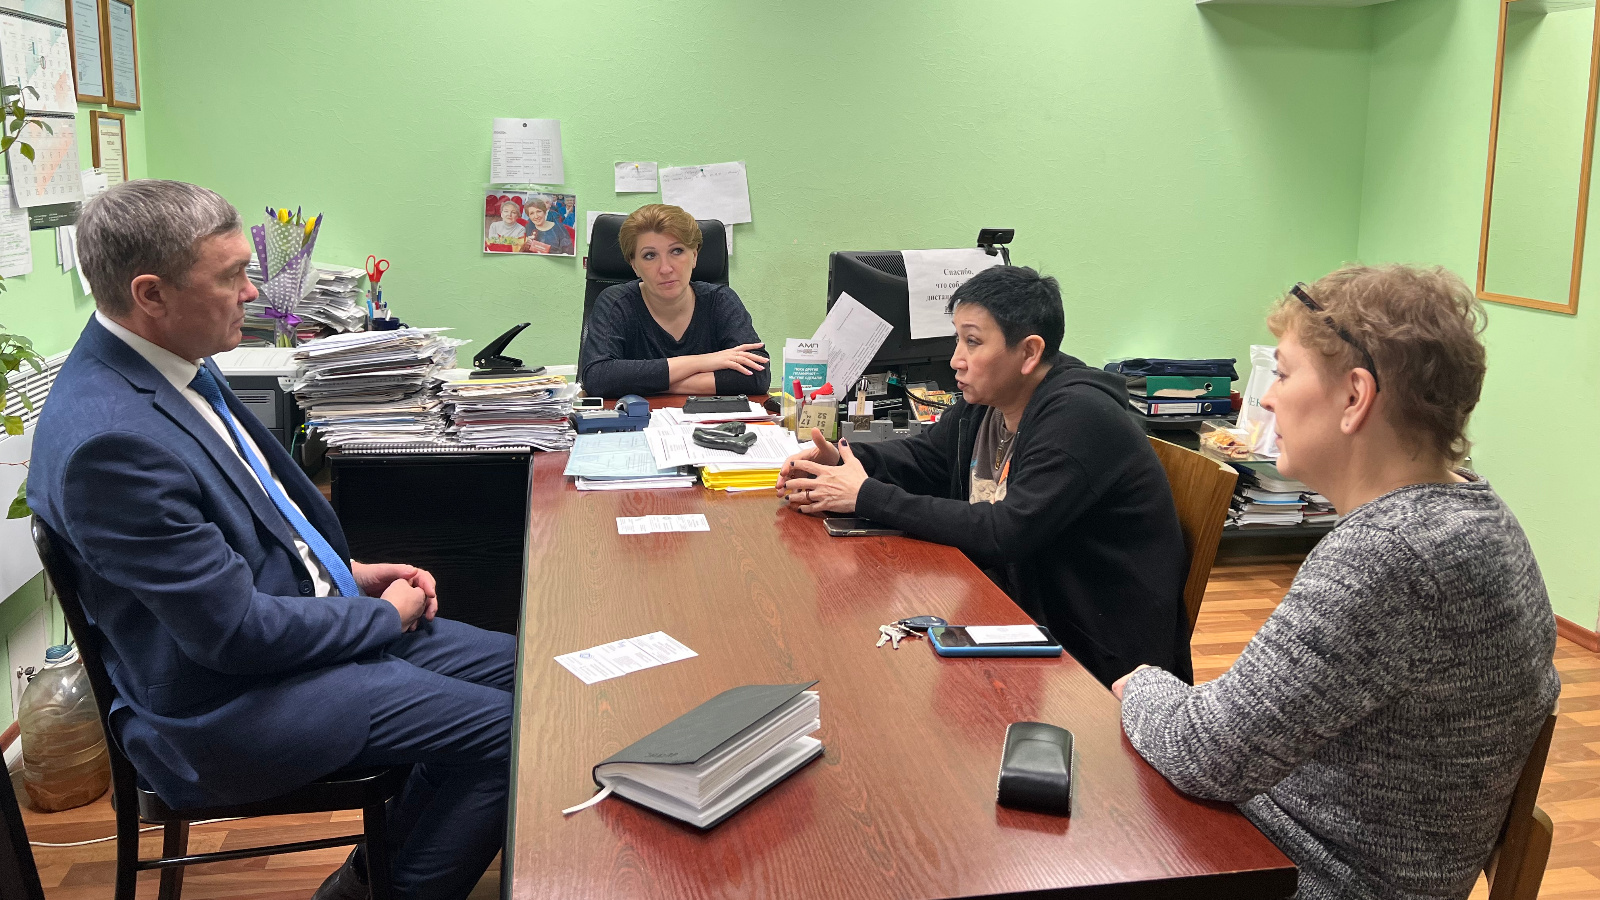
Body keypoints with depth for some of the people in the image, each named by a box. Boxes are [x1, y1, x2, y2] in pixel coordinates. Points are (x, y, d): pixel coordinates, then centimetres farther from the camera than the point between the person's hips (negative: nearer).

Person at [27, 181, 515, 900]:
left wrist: (347, 571, 6)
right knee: (507, 732, -12)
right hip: (224, 706, -10)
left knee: (516, 667, 10)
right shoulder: (107, 440, -29)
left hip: (304, 611, 10)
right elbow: (236, 632, -25)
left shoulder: (179, 364, 2)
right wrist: (385, 615, -12)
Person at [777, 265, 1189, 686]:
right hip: (1029, 611, 8)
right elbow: (923, 456, 16)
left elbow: (1007, 533, -31)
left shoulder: (1079, 418, -24)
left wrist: (869, 497, -27)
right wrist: (841, 461, -6)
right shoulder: (984, 403, 2)